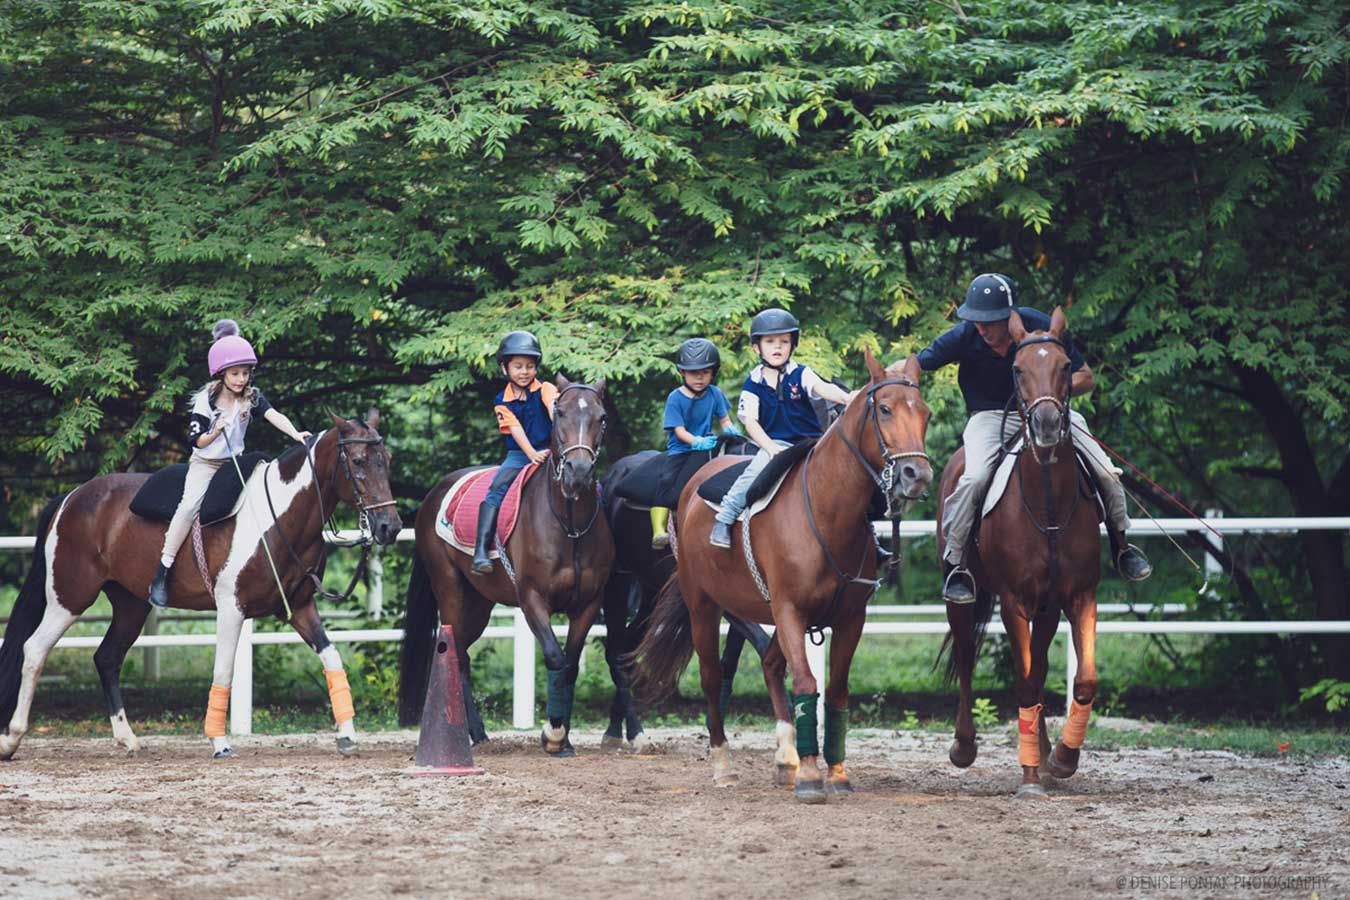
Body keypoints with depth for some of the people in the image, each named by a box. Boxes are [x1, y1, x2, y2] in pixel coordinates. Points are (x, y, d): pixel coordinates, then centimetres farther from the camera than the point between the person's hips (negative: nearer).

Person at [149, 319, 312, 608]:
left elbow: (274, 415, -22)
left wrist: (295, 434, -39)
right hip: (205, 463, -5)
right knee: (191, 504, -26)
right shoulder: (206, 402, -13)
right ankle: (162, 572, -24)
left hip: (236, 462, 5)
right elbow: (197, 441, -10)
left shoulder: (251, 397, -6)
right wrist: (216, 431, -30)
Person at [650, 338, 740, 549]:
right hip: (678, 450, -2)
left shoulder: (715, 394, 5)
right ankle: (658, 530, -29)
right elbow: (679, 431, -10)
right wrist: (697, 442, -28)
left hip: (703, 447, 2)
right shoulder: (676, 398, -4)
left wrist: (729, 430, -11)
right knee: (666, 480, -25)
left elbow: (724, 420, 13)